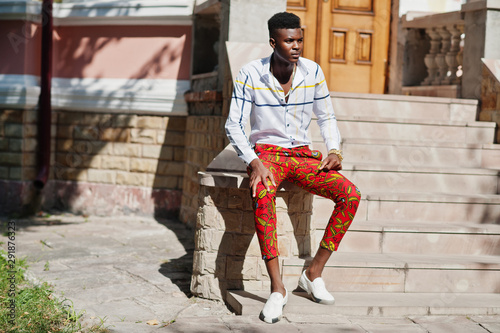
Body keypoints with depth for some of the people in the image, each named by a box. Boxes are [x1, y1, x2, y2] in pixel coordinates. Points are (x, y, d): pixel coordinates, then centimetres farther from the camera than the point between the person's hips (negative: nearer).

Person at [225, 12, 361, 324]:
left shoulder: (313, 72, -1)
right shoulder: (250, 74, -9)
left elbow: (326, 117, 13)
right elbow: (234, 126, -9)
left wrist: (334, 150, -5)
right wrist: (254, 162, -24)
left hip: (303, 154, 4)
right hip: (266, 152, -3)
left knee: (351, 194, -20)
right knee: (263, 194, -39)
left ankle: (314, 273, -10)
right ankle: (277, 287, -34)